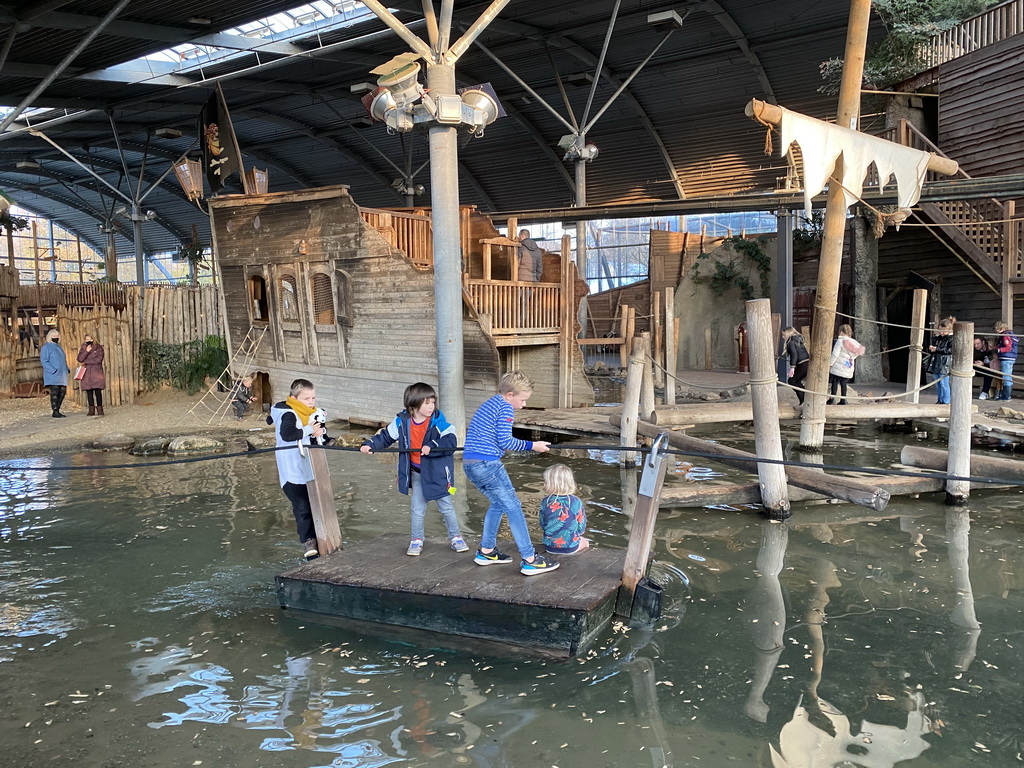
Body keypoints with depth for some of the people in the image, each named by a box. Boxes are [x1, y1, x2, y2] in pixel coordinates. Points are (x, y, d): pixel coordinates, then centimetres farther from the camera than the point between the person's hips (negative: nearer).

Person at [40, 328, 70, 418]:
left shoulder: (58, 347, 22)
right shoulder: (46, 347, -2)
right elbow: (44, 361, -11)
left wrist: (67, 369, 13)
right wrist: (53, 370, -20)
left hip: (62, 375, 8)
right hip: (53, 376, -8)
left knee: (62, 392, 4)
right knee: (54, 392, -10)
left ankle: (57, 410, 10)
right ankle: (55, 412, -9)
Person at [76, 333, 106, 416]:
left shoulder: (99, 348, 6)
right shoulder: (83, 348, 14)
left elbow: (99, 359, -7)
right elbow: (80, 359, 0)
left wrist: (85, 362, -3)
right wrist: (86, 351, -11)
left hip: (96, 373, -3)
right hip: (87, 374, 3)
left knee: (98, 391, -8)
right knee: (89, 392, 2)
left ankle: (100, 409, -4)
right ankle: (91, 410, 6)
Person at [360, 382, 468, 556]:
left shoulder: (437, 421, -18)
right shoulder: (402, 422, -8)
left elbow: (451, 440, -27)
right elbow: (385, 436, 5)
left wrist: (432, 446, -38)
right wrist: (370, 445, -8)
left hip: (437, 472, -2)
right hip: (416, 474, 3)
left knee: (446, 507, 11)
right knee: (417, 509, 11)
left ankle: (455, 537, 28)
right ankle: (416, 540, 28)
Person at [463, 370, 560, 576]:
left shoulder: (489, 404, 21)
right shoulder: (505, 407, -6)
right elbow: (505, 441, -12)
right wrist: (532, 446, -4)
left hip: (469, 464, 9)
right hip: (487, 464, -9)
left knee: (498, 504, 24)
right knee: (513, 508, -3)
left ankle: (486, 551, 29)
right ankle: (530, 560, -3)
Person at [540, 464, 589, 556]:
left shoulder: (545, 502, -13)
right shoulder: (576, 502, -15)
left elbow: (542, 525, 1)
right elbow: (581, 529, -5)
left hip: (550, 547, 2)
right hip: (571, 547, -2)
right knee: (585, 542, 32)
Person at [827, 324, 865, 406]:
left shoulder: (840, 341, -12)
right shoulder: (854, 343, 7)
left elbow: (835, 355, -16)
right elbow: (855, 355, 14)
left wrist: (830, 364, -9)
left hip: (838, 367, -6)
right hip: (848, 369, 6)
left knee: (834, 382, 3)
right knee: (843, 383, 13)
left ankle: (832, 398, -1)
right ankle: (843, 399, 11)